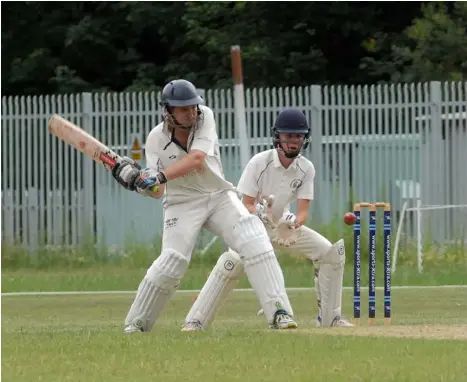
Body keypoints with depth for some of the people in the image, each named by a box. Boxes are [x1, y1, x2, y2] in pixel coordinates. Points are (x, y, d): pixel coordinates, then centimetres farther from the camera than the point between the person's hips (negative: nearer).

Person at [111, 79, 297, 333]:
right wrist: (137, 180, -32)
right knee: (172, 262, -17)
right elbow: (157, 191, -9)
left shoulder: (204, 116, -10)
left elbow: (197, 158, -26)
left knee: (255, 243, -20)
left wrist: (160, 176, -39)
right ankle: (135, 325, 0)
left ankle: (279, 312, -21)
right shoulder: (156, 139, -8)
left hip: (219, 196, 1)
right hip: (182, 203, -1)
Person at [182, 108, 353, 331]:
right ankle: (195, 321, -28)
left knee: (331, 253, -8)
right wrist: (260, 213, -42)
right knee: (231, 262, -31)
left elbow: (303, 210, -13)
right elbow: (246, 205, -19)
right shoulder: (259, 162, -20)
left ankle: (329, 317, 4)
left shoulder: (306, 168, -9)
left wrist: (294, 224, -37)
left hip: (285, 224, 5)